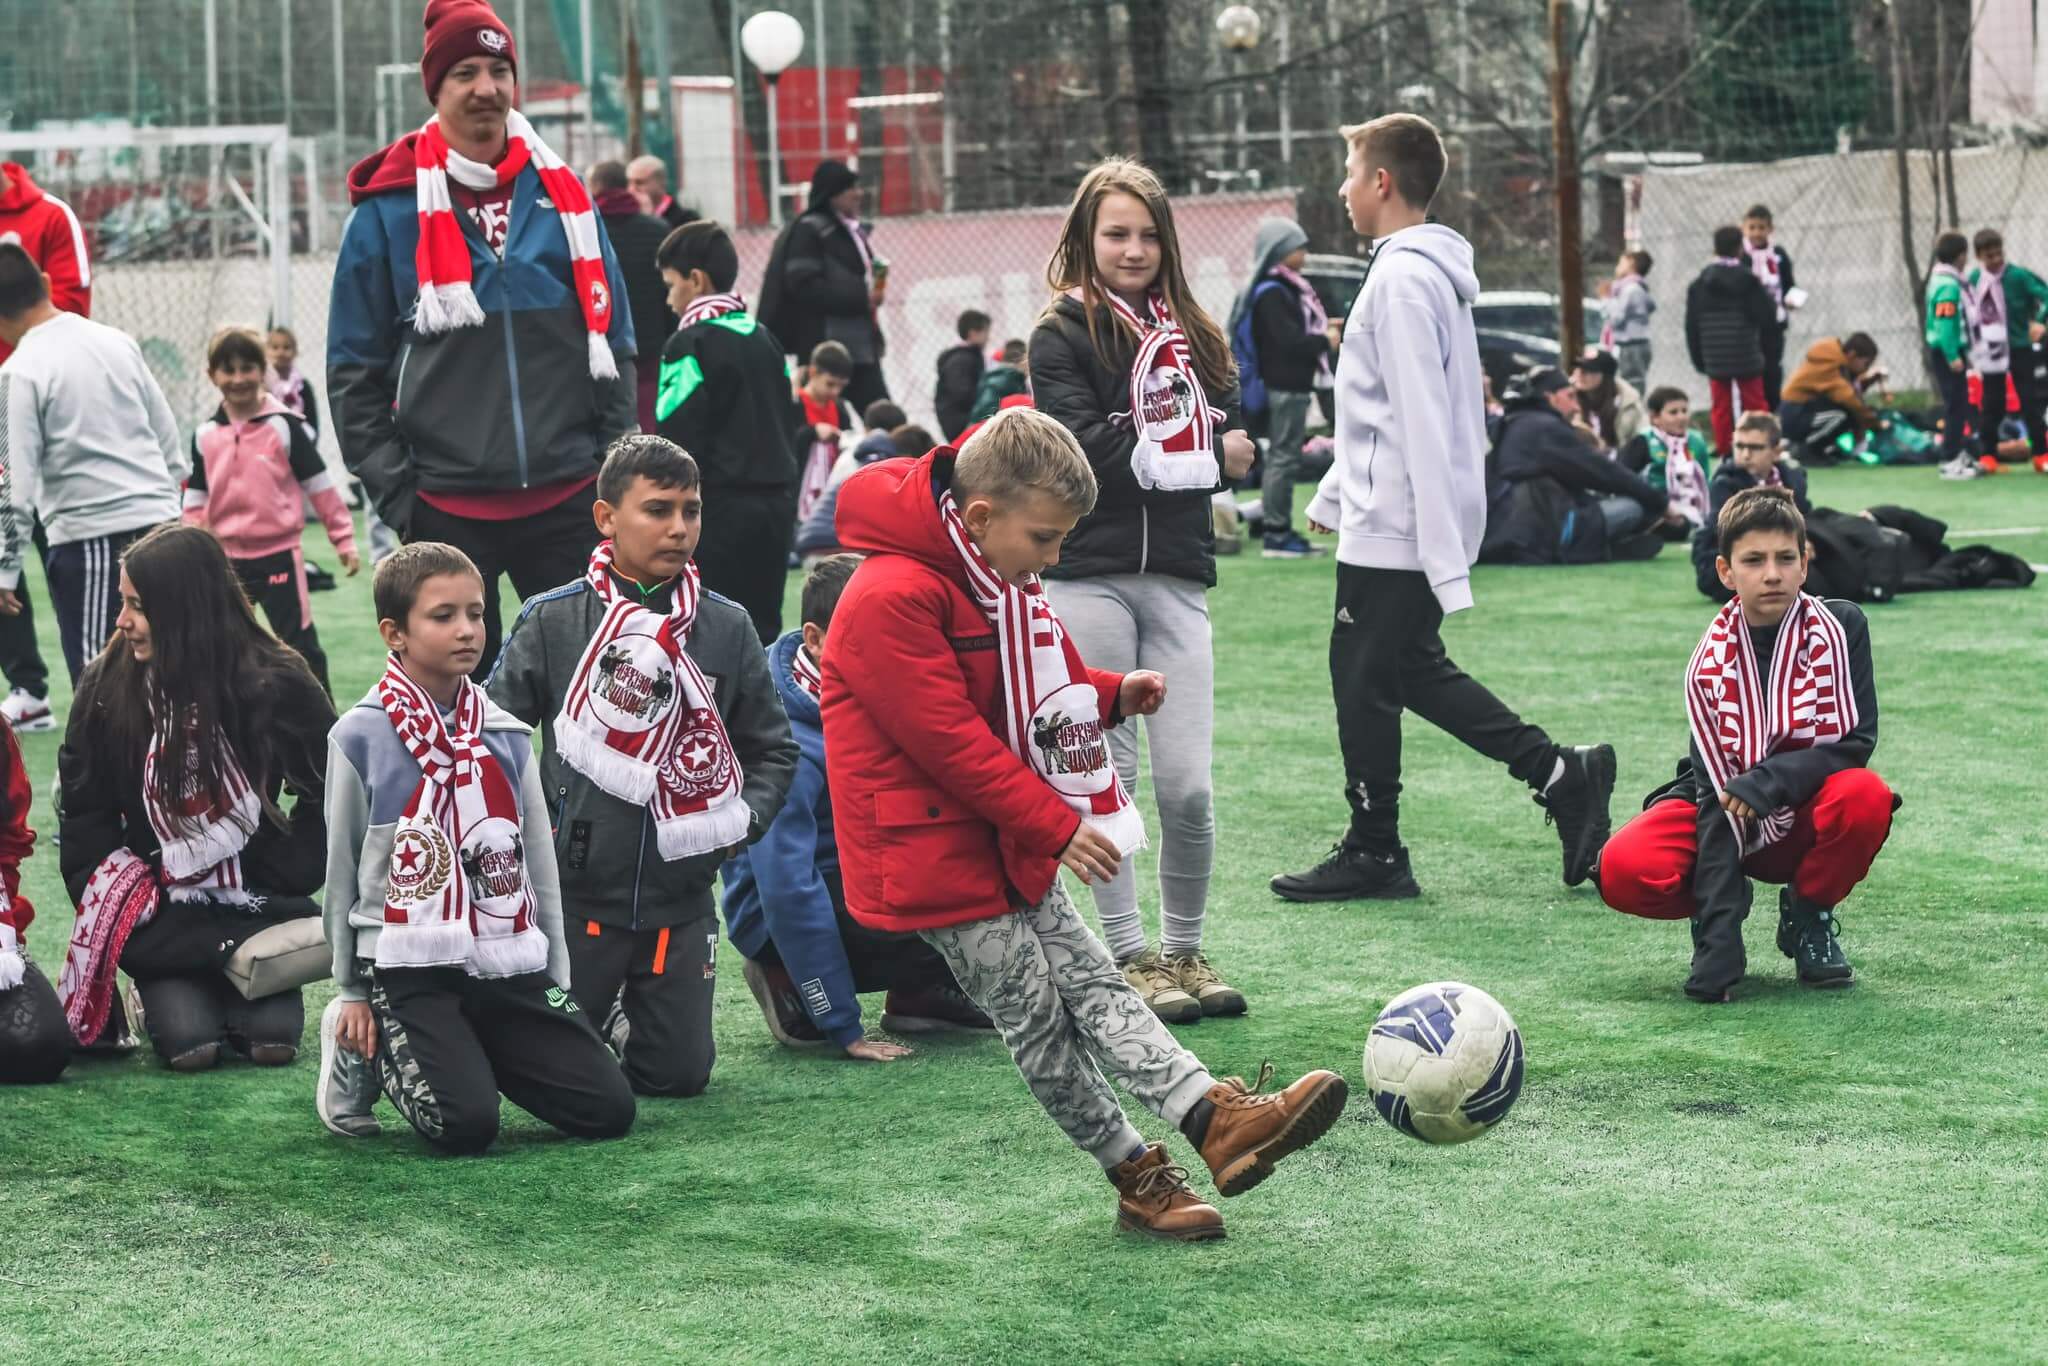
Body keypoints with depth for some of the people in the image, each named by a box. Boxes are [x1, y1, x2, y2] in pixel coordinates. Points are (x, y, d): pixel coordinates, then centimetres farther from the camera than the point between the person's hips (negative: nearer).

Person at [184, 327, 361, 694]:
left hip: (279, 555, -4)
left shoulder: (284, 425, -6)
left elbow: (320, 485, -2)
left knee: (301, 646, -2)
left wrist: (344, 540, -1)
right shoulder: (205, 436, 4)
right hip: (228, 560, 4)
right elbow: (196, 501, 11)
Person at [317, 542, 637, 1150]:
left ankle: (476, 1052, 14)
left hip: (513, 967, 4)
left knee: (608, 1109, -9)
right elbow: (342, 871, 4)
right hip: (409, 968, -4)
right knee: (466, 1125, -23)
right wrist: (351, 991, 7)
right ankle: (366, 1052, 7)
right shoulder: (360, 738, -4)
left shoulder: (508, 738, 8)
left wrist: (556, 976, 11)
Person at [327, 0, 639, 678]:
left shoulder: (561, 195, 8)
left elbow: (612, 342, 13)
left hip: (566, 497, 2)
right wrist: (392, 488, -5)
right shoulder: (389, 209, 0)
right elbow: (354, 369, 2)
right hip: (447, 507, -2)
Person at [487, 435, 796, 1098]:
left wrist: (746, 818, -4)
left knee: (679, 1073, 3)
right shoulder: (552, 621, -5)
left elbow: (772, 747, 12)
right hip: (574, 892, -2)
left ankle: (625, 1023, 34)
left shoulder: (727, 628, 3)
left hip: (681, 899, 2)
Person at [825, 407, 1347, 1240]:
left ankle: (1216, 1115, -2)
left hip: (1004, 844, 9)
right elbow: (951, 740, -24)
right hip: (930, 852, -9)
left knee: (1091, 983, 2)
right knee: (1036, 1017, -4)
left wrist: (1111, 695, 2)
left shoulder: (993, 579, 9)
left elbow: (1030, 692, 22)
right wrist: (1054, 827, -20)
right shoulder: (894, 600, -24)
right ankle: (1137, 1175, -5)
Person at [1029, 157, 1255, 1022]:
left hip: (1176, 576, 3)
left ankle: (1184, 950, 13)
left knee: (1187, 784, -3)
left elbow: (1233, 447, 8)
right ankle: (1129, 957, 9)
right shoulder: (1063, 335, 0)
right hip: (1089, 575, -3)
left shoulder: (1193, 335, 15)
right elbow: (1087, 450, -11)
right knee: (1106, 775, 0)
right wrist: (1197, 455, -8)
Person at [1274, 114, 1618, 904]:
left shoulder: (1404, 280, -18)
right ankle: (1560, 776, 15)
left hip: (1395, 530, -10)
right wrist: (1333, 494, 29)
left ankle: (1373, 852, 14)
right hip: (1398, 523, 10)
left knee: (1364, 679, 2)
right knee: (1412, 669, 17)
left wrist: (1445, 563, -25)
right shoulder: (1426, 271, 13)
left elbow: (1423, 423, -23)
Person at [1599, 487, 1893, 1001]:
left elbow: (1854, 742, -15)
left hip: (1810, 815, 0)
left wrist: (1770, 782, -31)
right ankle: (1718, 918, 6)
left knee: (1866, 798, -35)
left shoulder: (1839, 627, -13)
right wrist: (1718, 946, -29)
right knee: (1623, 869, -29)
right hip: (1725, 808, 0)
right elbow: (1717, 793, -21)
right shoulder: (1711, 662, -16)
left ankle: (1807, 915, -4)